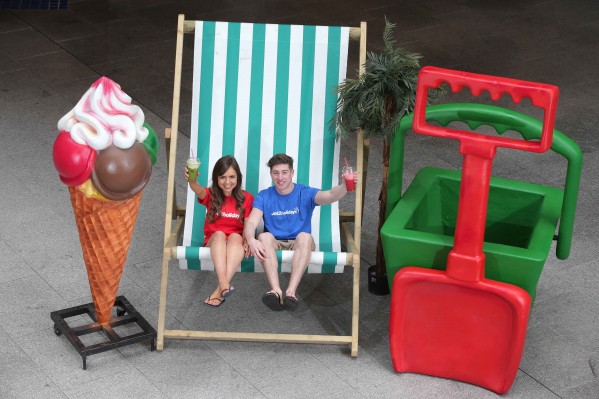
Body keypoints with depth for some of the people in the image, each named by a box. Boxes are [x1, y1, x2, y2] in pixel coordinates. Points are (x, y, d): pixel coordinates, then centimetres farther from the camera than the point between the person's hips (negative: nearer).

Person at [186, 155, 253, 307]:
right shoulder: (211, 195, 1)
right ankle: (225, 285, -54)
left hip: (235, 243, 0)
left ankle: (220, 289, -48)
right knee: (219, 234, -34)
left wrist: (246, 241, -27)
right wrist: (192, 180, -47)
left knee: (235, 236, -35)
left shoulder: (246, 198, 2)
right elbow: (198, 191, -23)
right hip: (214, 243, 0)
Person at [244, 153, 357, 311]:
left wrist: (345, 186, -45)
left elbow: (330, 196, -21)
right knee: (264, 237, -31)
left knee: (305, 236, -34)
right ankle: (276, 291, -48)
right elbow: (251, 223, -10)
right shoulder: (264, 197, 4)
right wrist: (251, 240, -34)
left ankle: (291, 291, -48)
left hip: (299, 245, -1)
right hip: (274, 244, 1)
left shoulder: (305, 193, -1)